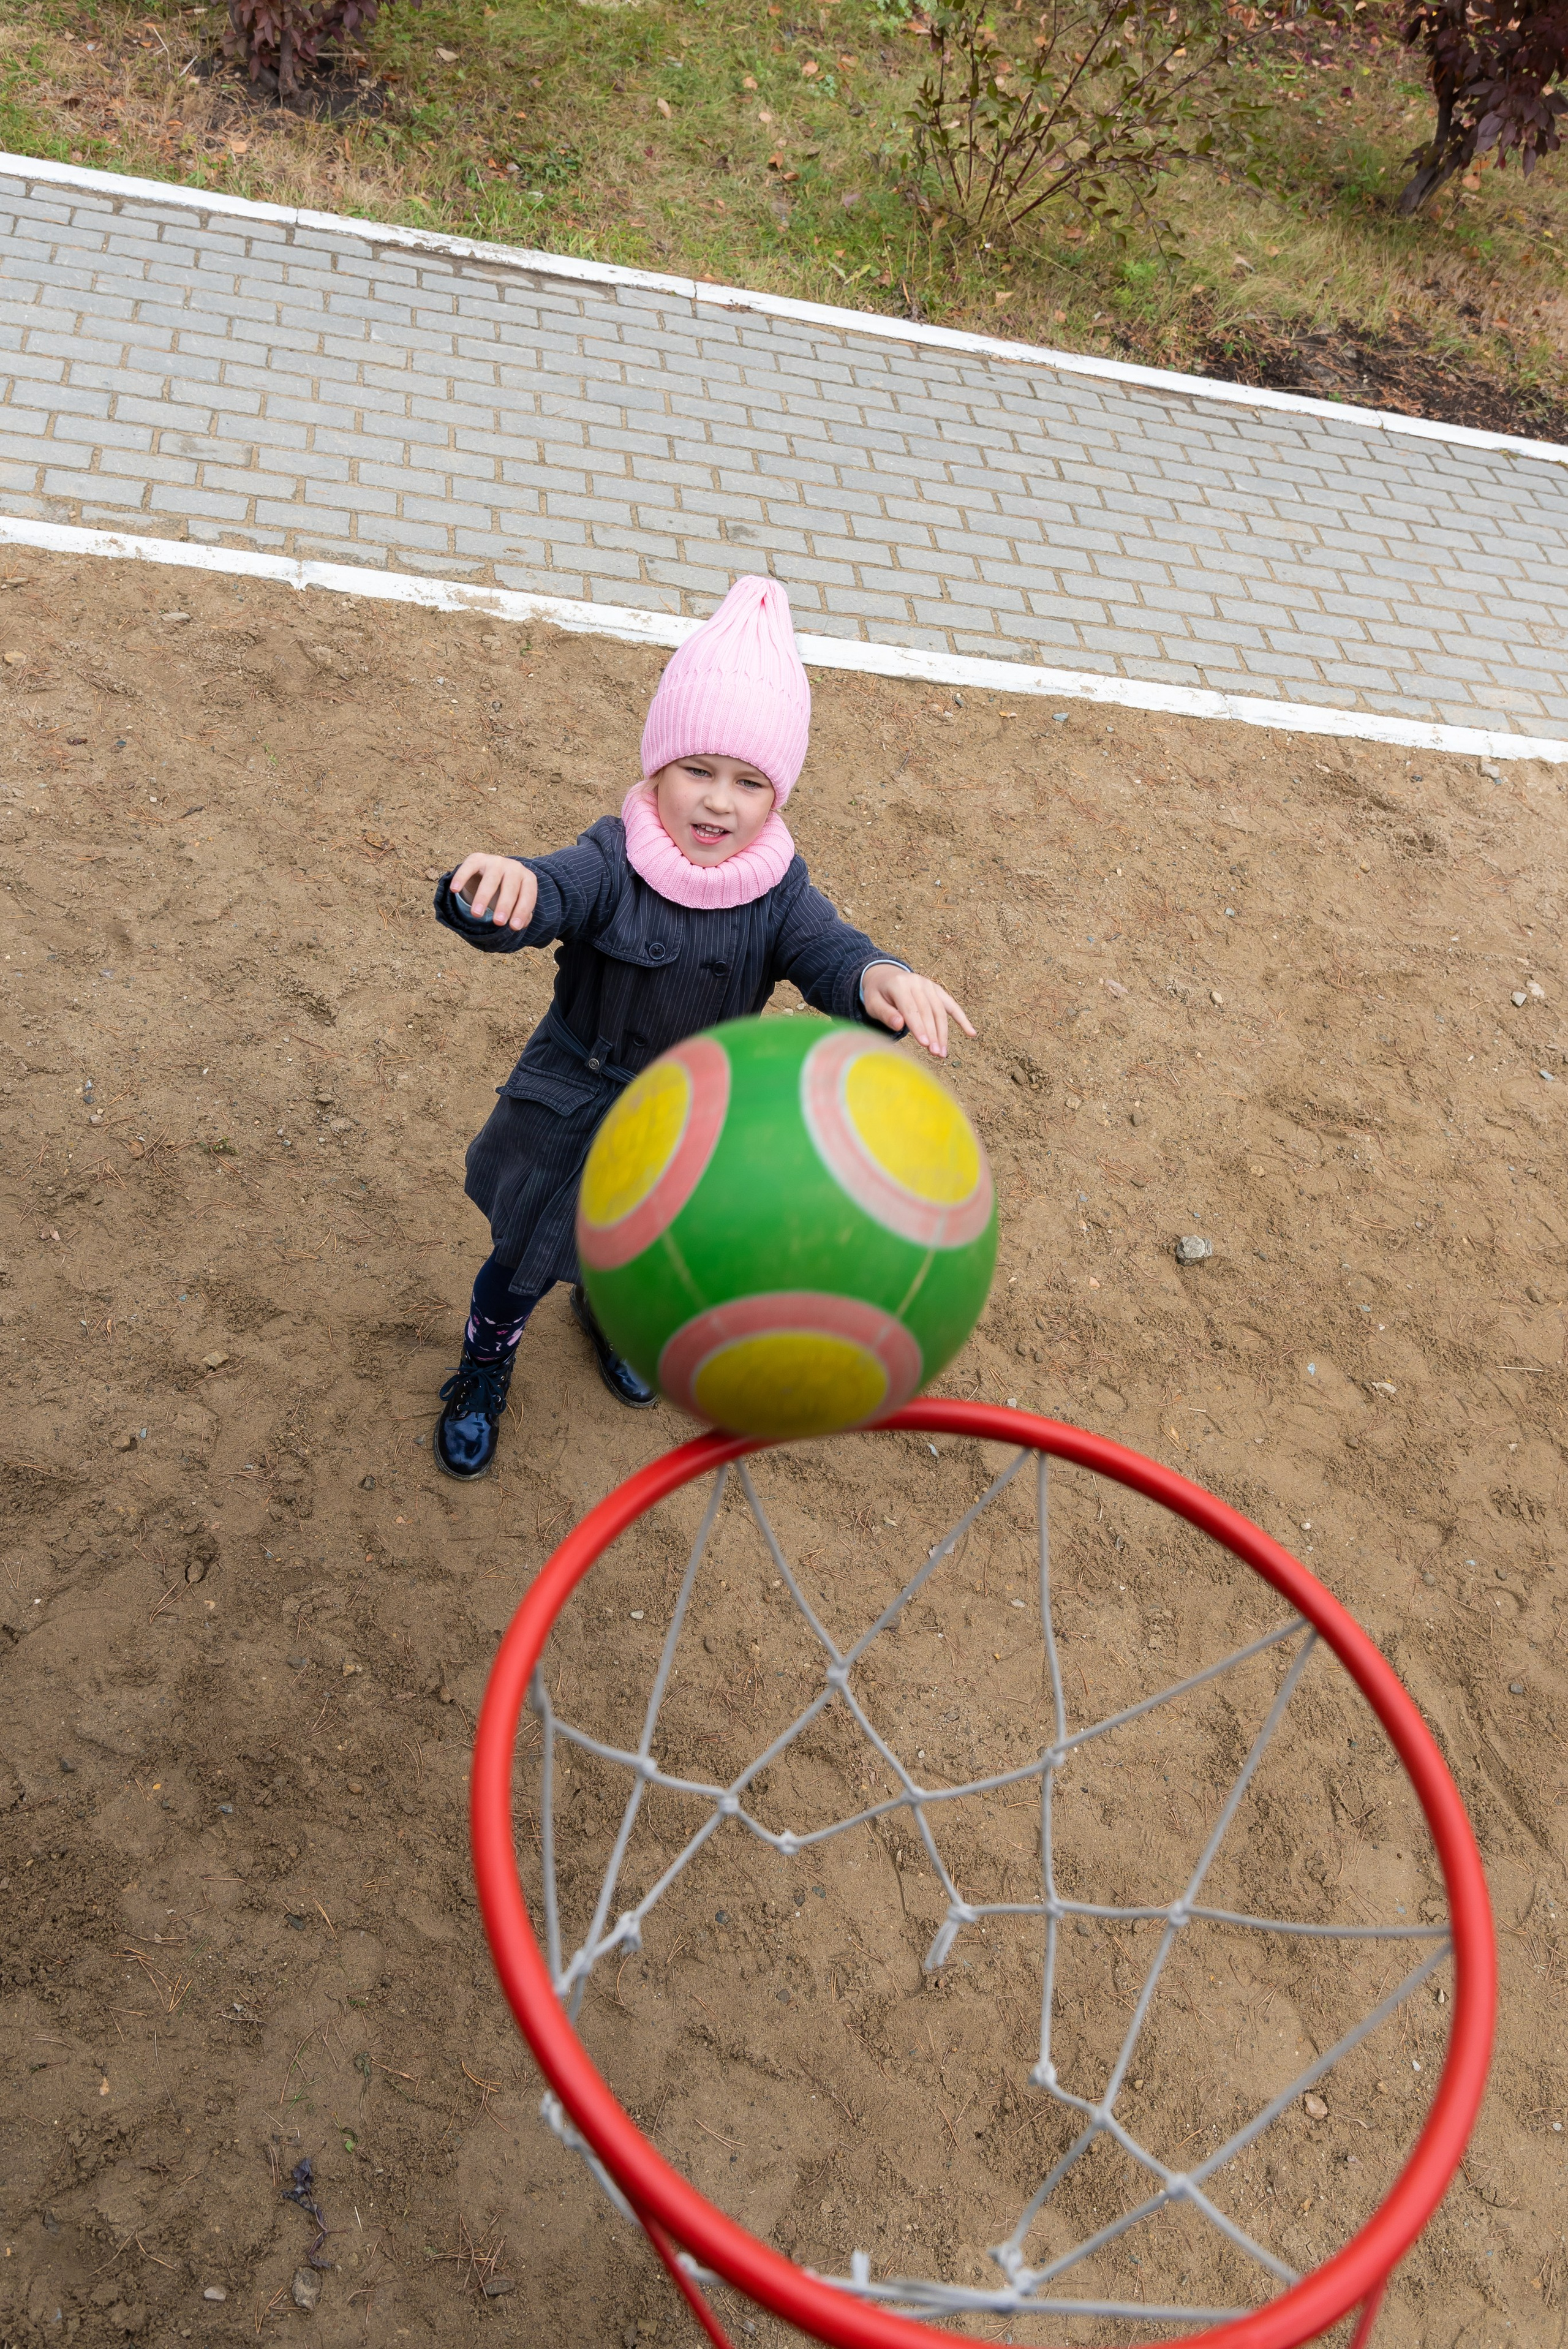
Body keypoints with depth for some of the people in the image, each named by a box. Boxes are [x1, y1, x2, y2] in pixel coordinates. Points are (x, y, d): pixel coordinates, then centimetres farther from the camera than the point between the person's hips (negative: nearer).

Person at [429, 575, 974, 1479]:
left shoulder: (777, 892, -17)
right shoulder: (612, 866, -25)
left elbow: (829, 950, -33)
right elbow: (546, 899, -43)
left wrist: (883, 978, -59)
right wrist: (503, 886, -70)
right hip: (573, 1112, -3)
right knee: (524, 1266, 15)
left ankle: (612, 1314, 65)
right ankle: (484, 1373, 47)